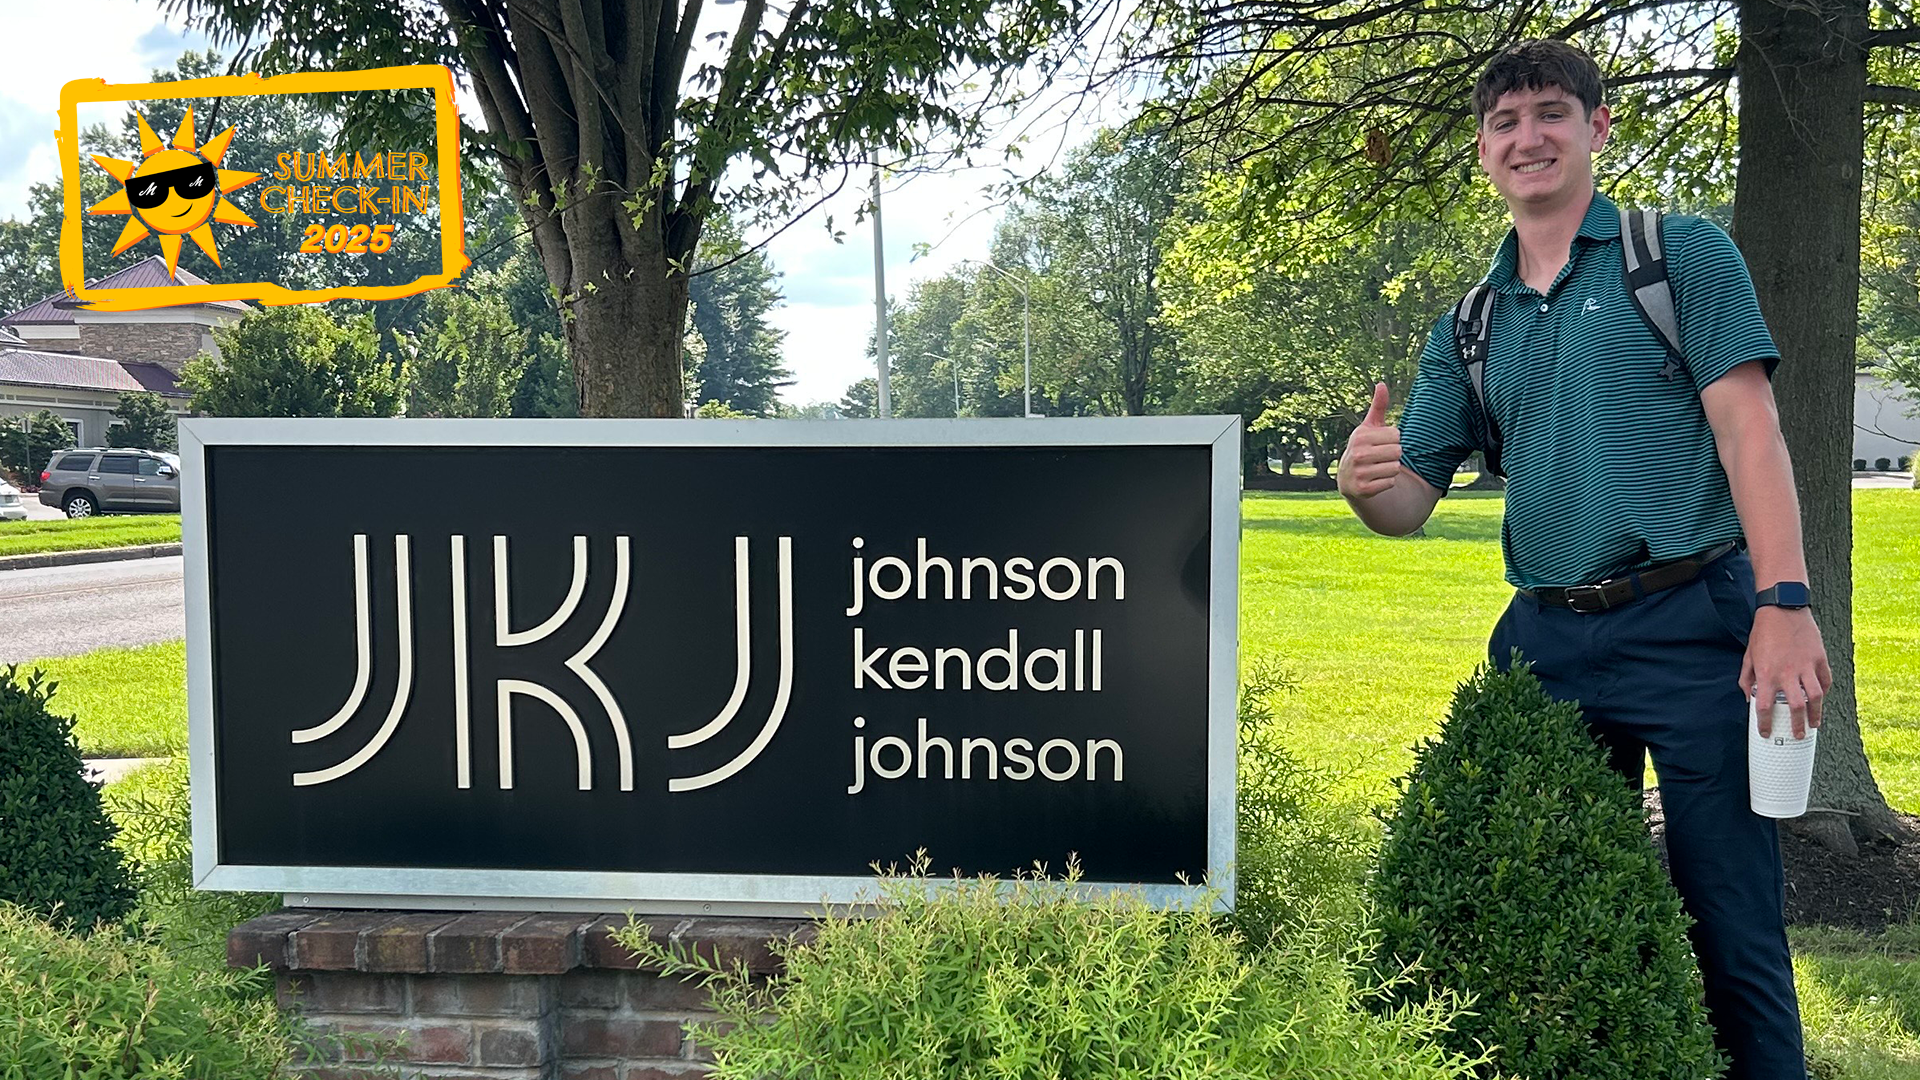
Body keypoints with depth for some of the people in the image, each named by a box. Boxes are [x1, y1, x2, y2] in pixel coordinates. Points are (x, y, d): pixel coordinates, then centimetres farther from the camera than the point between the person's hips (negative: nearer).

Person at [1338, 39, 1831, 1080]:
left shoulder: (1683, 254, 3)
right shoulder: (1470, 325, 14)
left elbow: (1747, 428, -7)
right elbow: (1410, 502, 10)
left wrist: (1786, 602, -19)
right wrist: (1362, 483, -14)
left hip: (1690, 624, -4)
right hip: (1544, 642, 4)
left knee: (1729, 922, -1)